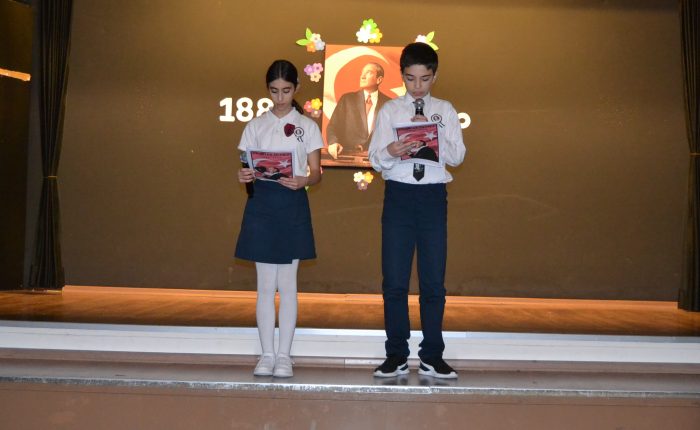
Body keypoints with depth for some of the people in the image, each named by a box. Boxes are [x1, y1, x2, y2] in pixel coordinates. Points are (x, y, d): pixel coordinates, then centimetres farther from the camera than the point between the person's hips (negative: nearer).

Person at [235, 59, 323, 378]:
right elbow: (247, 168, 7)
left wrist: (301, 181, -22)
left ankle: (284, 355, 11)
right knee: (265, 284, 4)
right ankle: (267, 354, 12)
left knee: (287, 283, 2)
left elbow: (316, 172, 0)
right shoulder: (256, 126, 8)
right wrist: (243, 177, -17)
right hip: (261, 202, 1)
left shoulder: (307, 126, 4)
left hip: (293, 203, -1)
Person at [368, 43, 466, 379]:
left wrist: (432, 134, -15)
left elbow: (457, 156, -1)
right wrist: (391, 152, -22)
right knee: (394, 279, 2)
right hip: (398, 195, 0)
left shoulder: (445, 111, 8)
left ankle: (432, 357, 14)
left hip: (433, 196, 1)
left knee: (434, 281, 3)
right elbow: (374, 158, 0)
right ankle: (396, 356, 13)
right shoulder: (389, 110, 6)